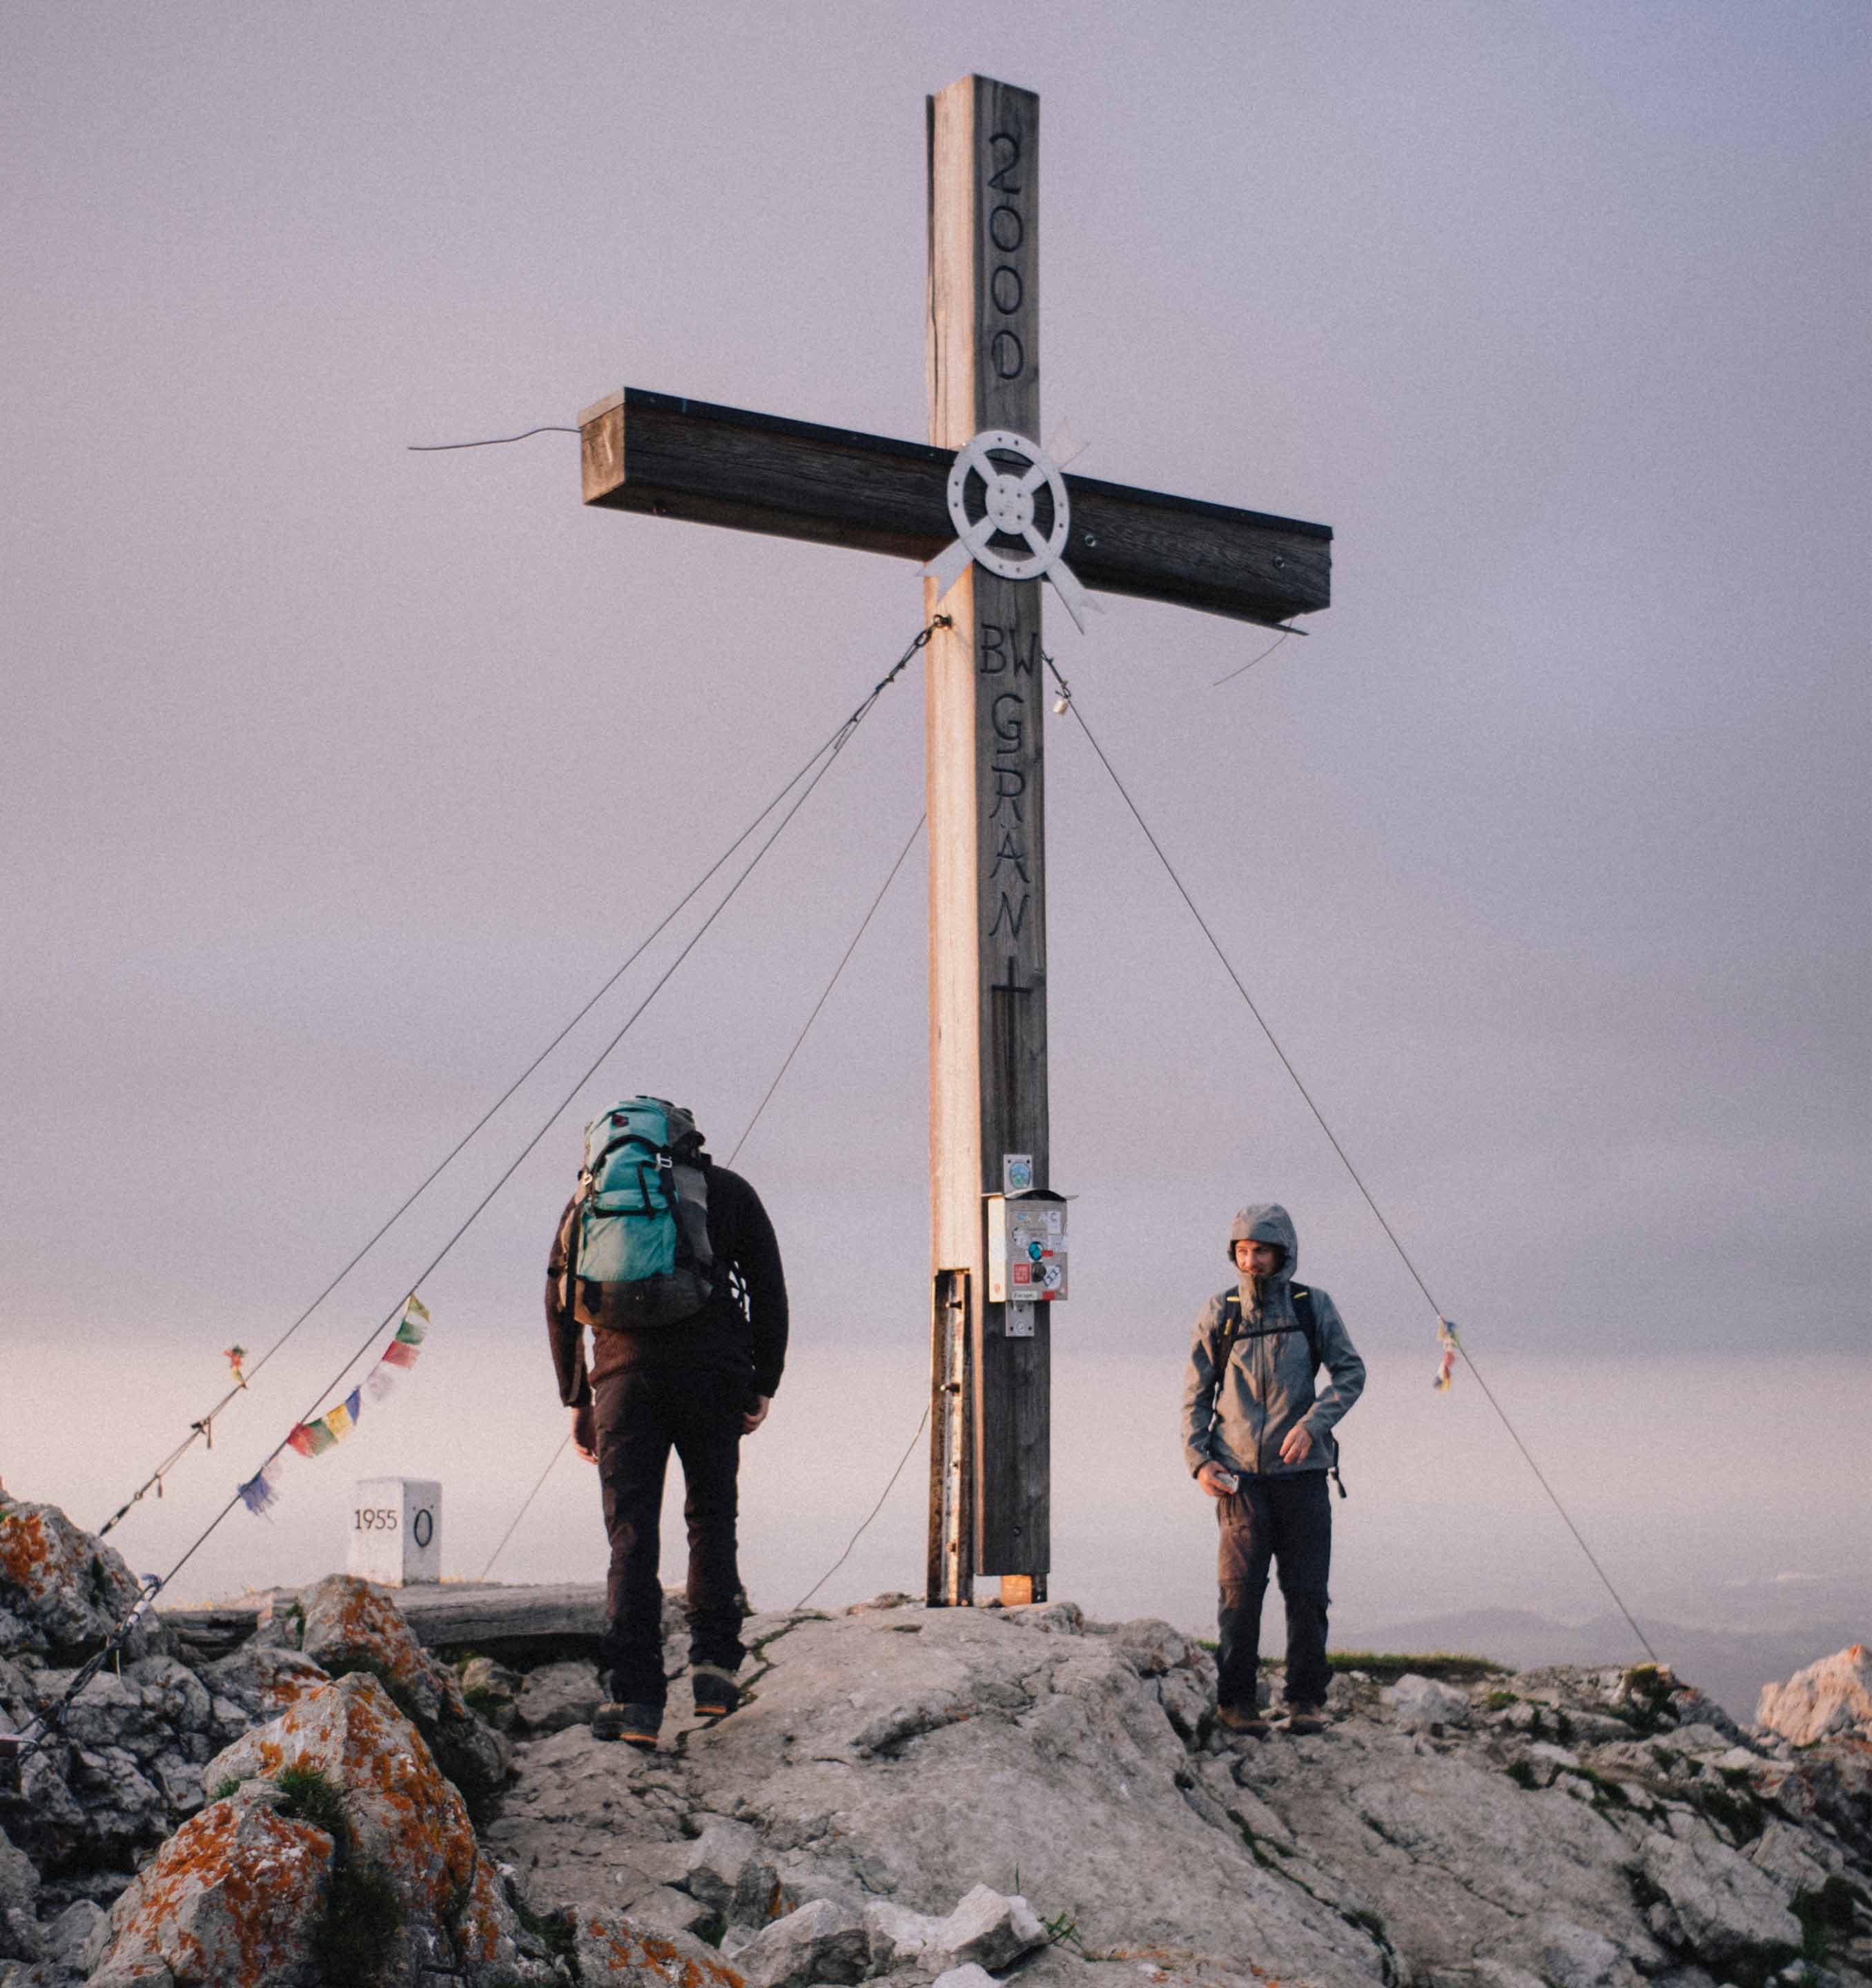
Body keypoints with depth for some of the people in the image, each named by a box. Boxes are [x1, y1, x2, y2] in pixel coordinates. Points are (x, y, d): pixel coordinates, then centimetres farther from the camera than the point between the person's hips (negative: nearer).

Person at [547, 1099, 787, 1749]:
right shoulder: (727, 1190, 15)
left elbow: (560, 1301, 14)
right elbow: (768, 1290, 8)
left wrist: (575, 1400, 16)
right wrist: (764, 1385, 13)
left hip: (624, 1373, 0)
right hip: (711, 1371, 0)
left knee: (631, 1532, 0)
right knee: (711, 1518, 16)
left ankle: (635, 1696, -8)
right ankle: (713, 1660, 4)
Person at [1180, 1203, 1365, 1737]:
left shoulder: (1314, 1306, 3)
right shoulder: (1218, 1313, 3)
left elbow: (1351, 1373, 1)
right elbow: (1196, 1396, 8)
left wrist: (1313, 1422, -15)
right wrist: (1198, 1460, -4)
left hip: (1301, 1472, 1)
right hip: (1240, 1474, -1)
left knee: (1306, 1591, 2)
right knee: (1239, 1590, -5)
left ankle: (1306, 1699, 13)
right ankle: (1236, 1700, 4)